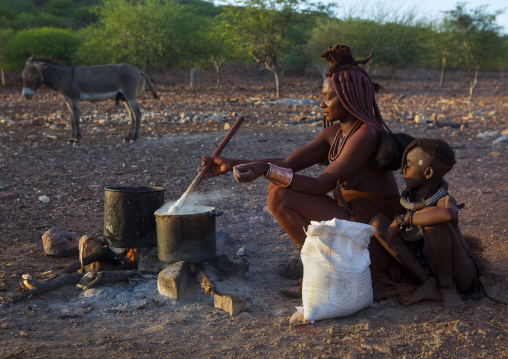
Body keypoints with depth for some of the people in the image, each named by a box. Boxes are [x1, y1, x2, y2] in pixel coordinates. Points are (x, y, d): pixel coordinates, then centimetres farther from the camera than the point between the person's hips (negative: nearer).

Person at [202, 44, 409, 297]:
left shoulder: (366, 134, -20)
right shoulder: (335, 132, 7)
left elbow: (321, 185, -25)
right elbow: (288, 164, 4)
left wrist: (266, 169, -31)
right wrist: (233, 164, -2)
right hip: (350, 215, 9)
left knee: (280, 197, -14)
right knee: (278, 189, 6)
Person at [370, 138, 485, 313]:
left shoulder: (445, 201, -25)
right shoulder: (413, 194, -2)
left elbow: (448, 214, -51)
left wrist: (402, 219, -38)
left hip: (459, 276, -7)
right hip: (426, 268, 7)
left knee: (433, 223, -34)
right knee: (377, 222, -8)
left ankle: (448, 286, -13)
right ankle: (429, 283, -9)